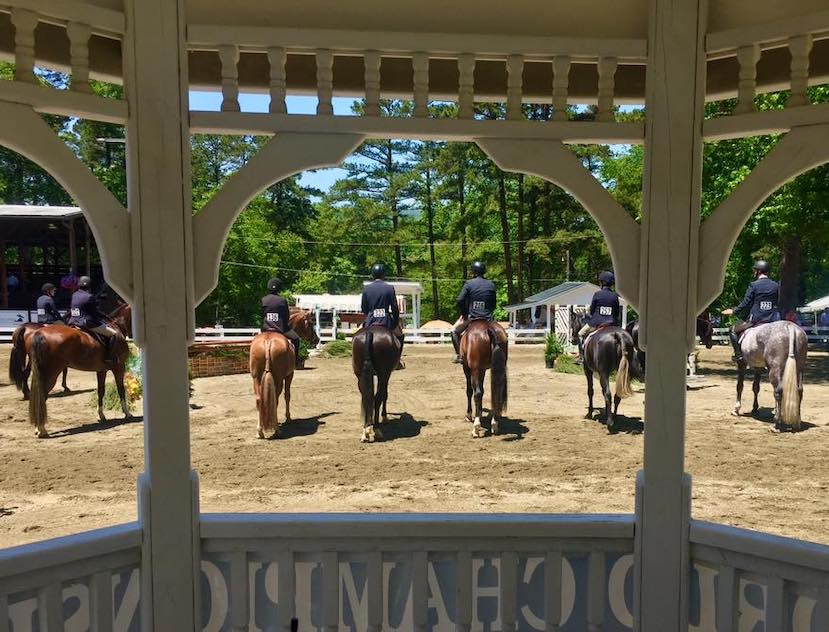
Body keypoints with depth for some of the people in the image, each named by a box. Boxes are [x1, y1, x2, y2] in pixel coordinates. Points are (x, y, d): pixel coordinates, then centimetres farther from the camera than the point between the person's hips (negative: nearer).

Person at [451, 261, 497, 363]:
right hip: (487, 318, 2)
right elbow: (494, 304, 7)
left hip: (470, 317, -2)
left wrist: (464, 314, 2)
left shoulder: (469, 284, -4)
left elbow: (460, 300, -11)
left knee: (455, 331, 19)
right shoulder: (491, 285, 5)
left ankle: (458, 354, 7)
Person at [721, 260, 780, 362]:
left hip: (755, 320, -5)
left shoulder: (753, 285, -9)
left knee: (734, 330, 14)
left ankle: (739, 355, 4)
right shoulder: (776, 286, 6)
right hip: (772, 321, 5)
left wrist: (733, 311, 9)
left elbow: (745, 304, -6)